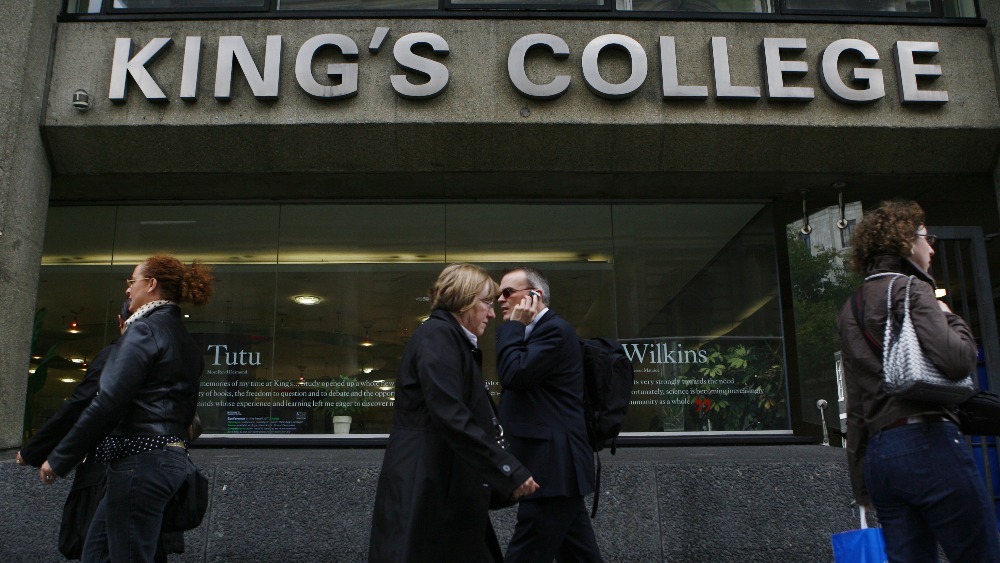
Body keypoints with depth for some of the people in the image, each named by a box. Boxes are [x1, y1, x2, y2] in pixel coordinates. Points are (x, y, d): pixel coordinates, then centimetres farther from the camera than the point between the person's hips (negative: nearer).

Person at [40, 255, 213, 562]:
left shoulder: (144, 329, -10)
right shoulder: (186, 341, 17)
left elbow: (108, 402, -16)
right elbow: (186, 412, 18)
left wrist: (59, 460, -11)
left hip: (140, 461, -9)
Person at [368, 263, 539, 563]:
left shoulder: (454, 340, 19)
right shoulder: (438, 335, -13)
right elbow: (451, 416, -23)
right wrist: (510, 471, -22)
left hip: (446, 490, 10)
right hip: (425, 490, -10)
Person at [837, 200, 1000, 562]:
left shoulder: (850, 311, 21)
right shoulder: (910, 289, -3)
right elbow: (955, 361, -19)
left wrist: (861, 482, 24)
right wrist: (952, 319, 3)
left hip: (877, 454, 8)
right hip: (927, 442, -7)